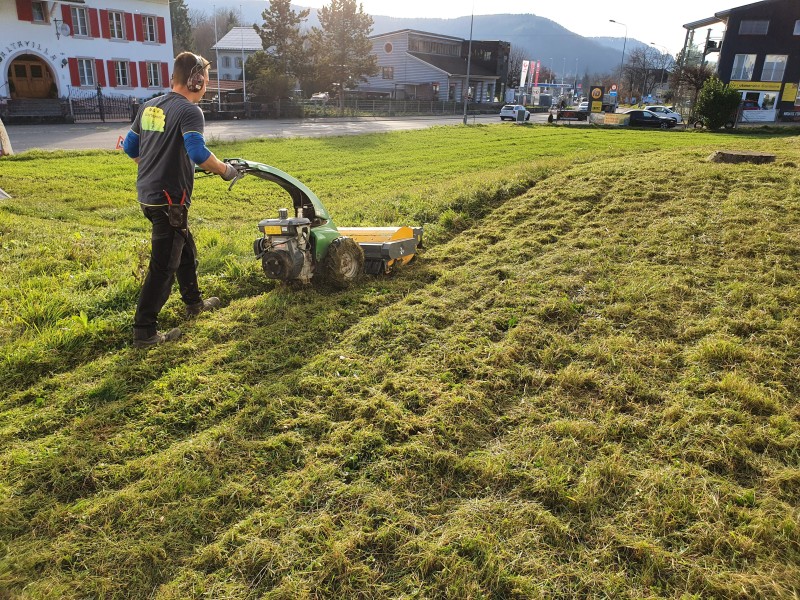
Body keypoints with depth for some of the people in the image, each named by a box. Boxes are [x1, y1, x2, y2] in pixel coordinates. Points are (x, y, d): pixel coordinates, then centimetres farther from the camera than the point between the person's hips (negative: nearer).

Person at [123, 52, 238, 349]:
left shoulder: (149, 106, 11)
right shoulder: (189, 111, -14)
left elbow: (130, 147, 15)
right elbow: (198, 153, -29)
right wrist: (225, 170, -13)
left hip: (148, 193, 9)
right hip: (169, 198, -9)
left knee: (186, 250, 24)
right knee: (163, 266, -3)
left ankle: (194, 303, 41)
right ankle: (144, 332, 2)